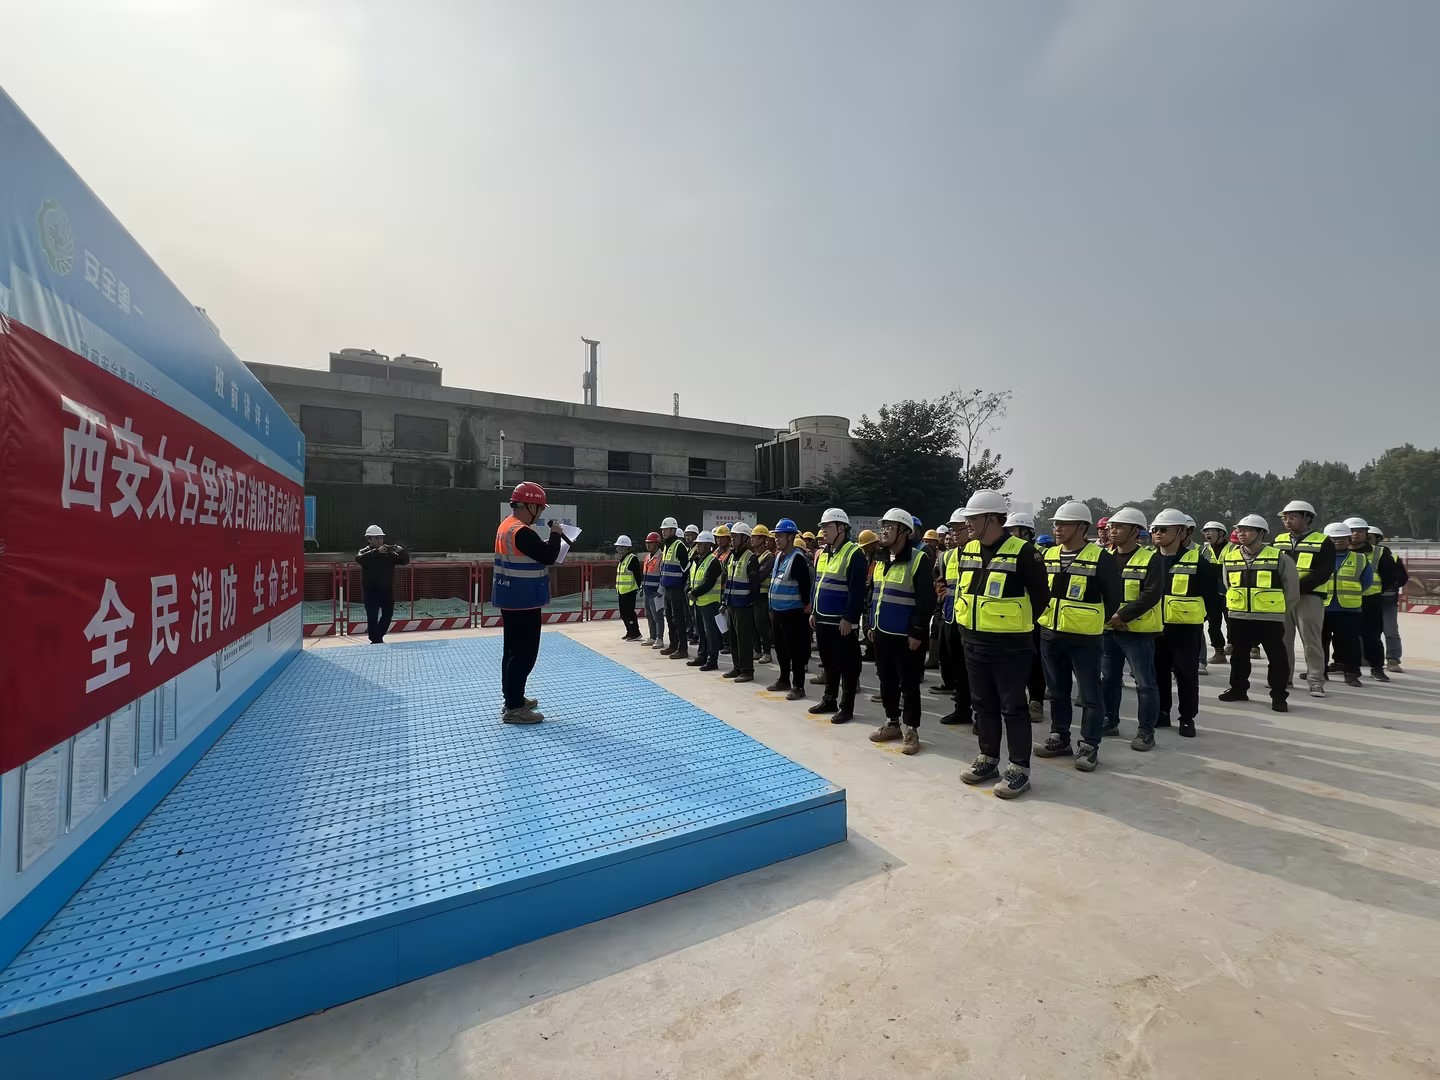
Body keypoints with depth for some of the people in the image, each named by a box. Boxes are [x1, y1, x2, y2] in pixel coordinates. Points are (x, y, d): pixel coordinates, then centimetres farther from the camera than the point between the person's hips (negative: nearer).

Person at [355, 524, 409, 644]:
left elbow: (405, 560, 0)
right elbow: (359, 558, -26)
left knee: (388, 614, 10)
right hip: (371, 590, -4)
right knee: (372, 616, -5)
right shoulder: (365, 552, -3)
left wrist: (401, 551, -22)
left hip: (387, 590, 4)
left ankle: (378, 636, 30)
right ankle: (375, 640, 6)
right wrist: (377, 551, -39)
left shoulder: (389, 552, 6)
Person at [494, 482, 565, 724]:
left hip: (510, 599, 11)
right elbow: (548, 557, -21)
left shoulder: (506, 526, 12)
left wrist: (544, 543, 7)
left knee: (513, 650, 17)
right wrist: (556, 534, -7)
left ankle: (513, 698, 28)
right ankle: (514, 708, 0)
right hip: (524, 602, -11)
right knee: (524, 653, -5)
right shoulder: (522, 532, -21)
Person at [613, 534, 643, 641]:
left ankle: (636, 633, 2)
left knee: (629, 612, -7)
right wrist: (617, 588, 23)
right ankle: (630, 632, 23)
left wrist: (638, 588, -17)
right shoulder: (621, 560, 16)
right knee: (623, 613, 12)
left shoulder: (633, 558, -13)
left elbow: (638, 575, -16)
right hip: (622, 591, 10)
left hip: (630, 591, -10)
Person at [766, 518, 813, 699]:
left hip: (792, 613, -9)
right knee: (780, 648, 18)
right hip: (776, 611, 9)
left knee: (795, 650, 0)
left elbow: (805, 585, -17)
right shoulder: (778, 556, 11)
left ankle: (798, 686, 9)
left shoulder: (798, 559, -16)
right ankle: (783, 680, 31)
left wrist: (805, 607, -14)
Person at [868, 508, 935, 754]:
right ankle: (892, 722, 30)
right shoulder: (883, 559, 11)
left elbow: (926, 601, -17)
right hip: (883, 633, 8)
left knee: (909, 685, 3)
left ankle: (910, 730, 15)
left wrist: (917, 632, -18)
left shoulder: (918, 559, -14)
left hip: (906, 636, -7)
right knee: (887, 681, 16)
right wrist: (873, 624, 17)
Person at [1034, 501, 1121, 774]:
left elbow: (1113, 596, -4)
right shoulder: (1049, 555, 6)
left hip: (1085, 637, -5)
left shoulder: (1100, 557, -10)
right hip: (1050, 634, 5)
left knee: (1089, 694, 4)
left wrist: (1096, 622, 1)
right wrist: (1045, 615, 9)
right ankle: (1059, 738, 28)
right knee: (1057, 691, 15)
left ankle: (1089, 746, 17)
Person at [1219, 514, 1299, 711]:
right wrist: (1237, 605, 14)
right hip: (1238, 617, 4)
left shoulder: (1279, 558, -7)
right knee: (1239, 656, 14)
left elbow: (1292, 590, 0)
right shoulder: (1230, 557, 4)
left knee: (1277, 658, 4)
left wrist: (1276, 609, 4)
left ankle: (1278, 695, 15)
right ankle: (1238, 689, 27)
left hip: (1270, 619, -4)